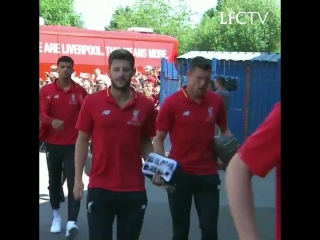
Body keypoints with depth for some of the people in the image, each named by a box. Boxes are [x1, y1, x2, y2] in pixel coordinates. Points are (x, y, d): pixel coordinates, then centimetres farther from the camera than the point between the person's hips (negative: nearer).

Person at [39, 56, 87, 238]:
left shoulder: (80, 91, 0)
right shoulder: (46, 90, 0)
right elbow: (42, 114, -8)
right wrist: (52, 122, -29)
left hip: (74, 144, -1)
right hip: (52, 143, 2)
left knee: (74, 181, -8)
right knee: (54, 181, 13)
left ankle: (72, 222, -10)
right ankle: (56, 216, 30)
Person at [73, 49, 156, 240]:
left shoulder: (146, 105, -1)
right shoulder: (92, 102, -4)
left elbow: (146, 143, 8)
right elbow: (82, 141, 2)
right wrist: (78, 178, -1)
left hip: (134, 189, 2)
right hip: (100, 187, -1)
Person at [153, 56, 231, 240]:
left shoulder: (216, 101, 0)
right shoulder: (172, 103, -9)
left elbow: (224, 129, 15)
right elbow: (159, 139, -5)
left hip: (208, 174, 2)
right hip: (179, 173, -2)